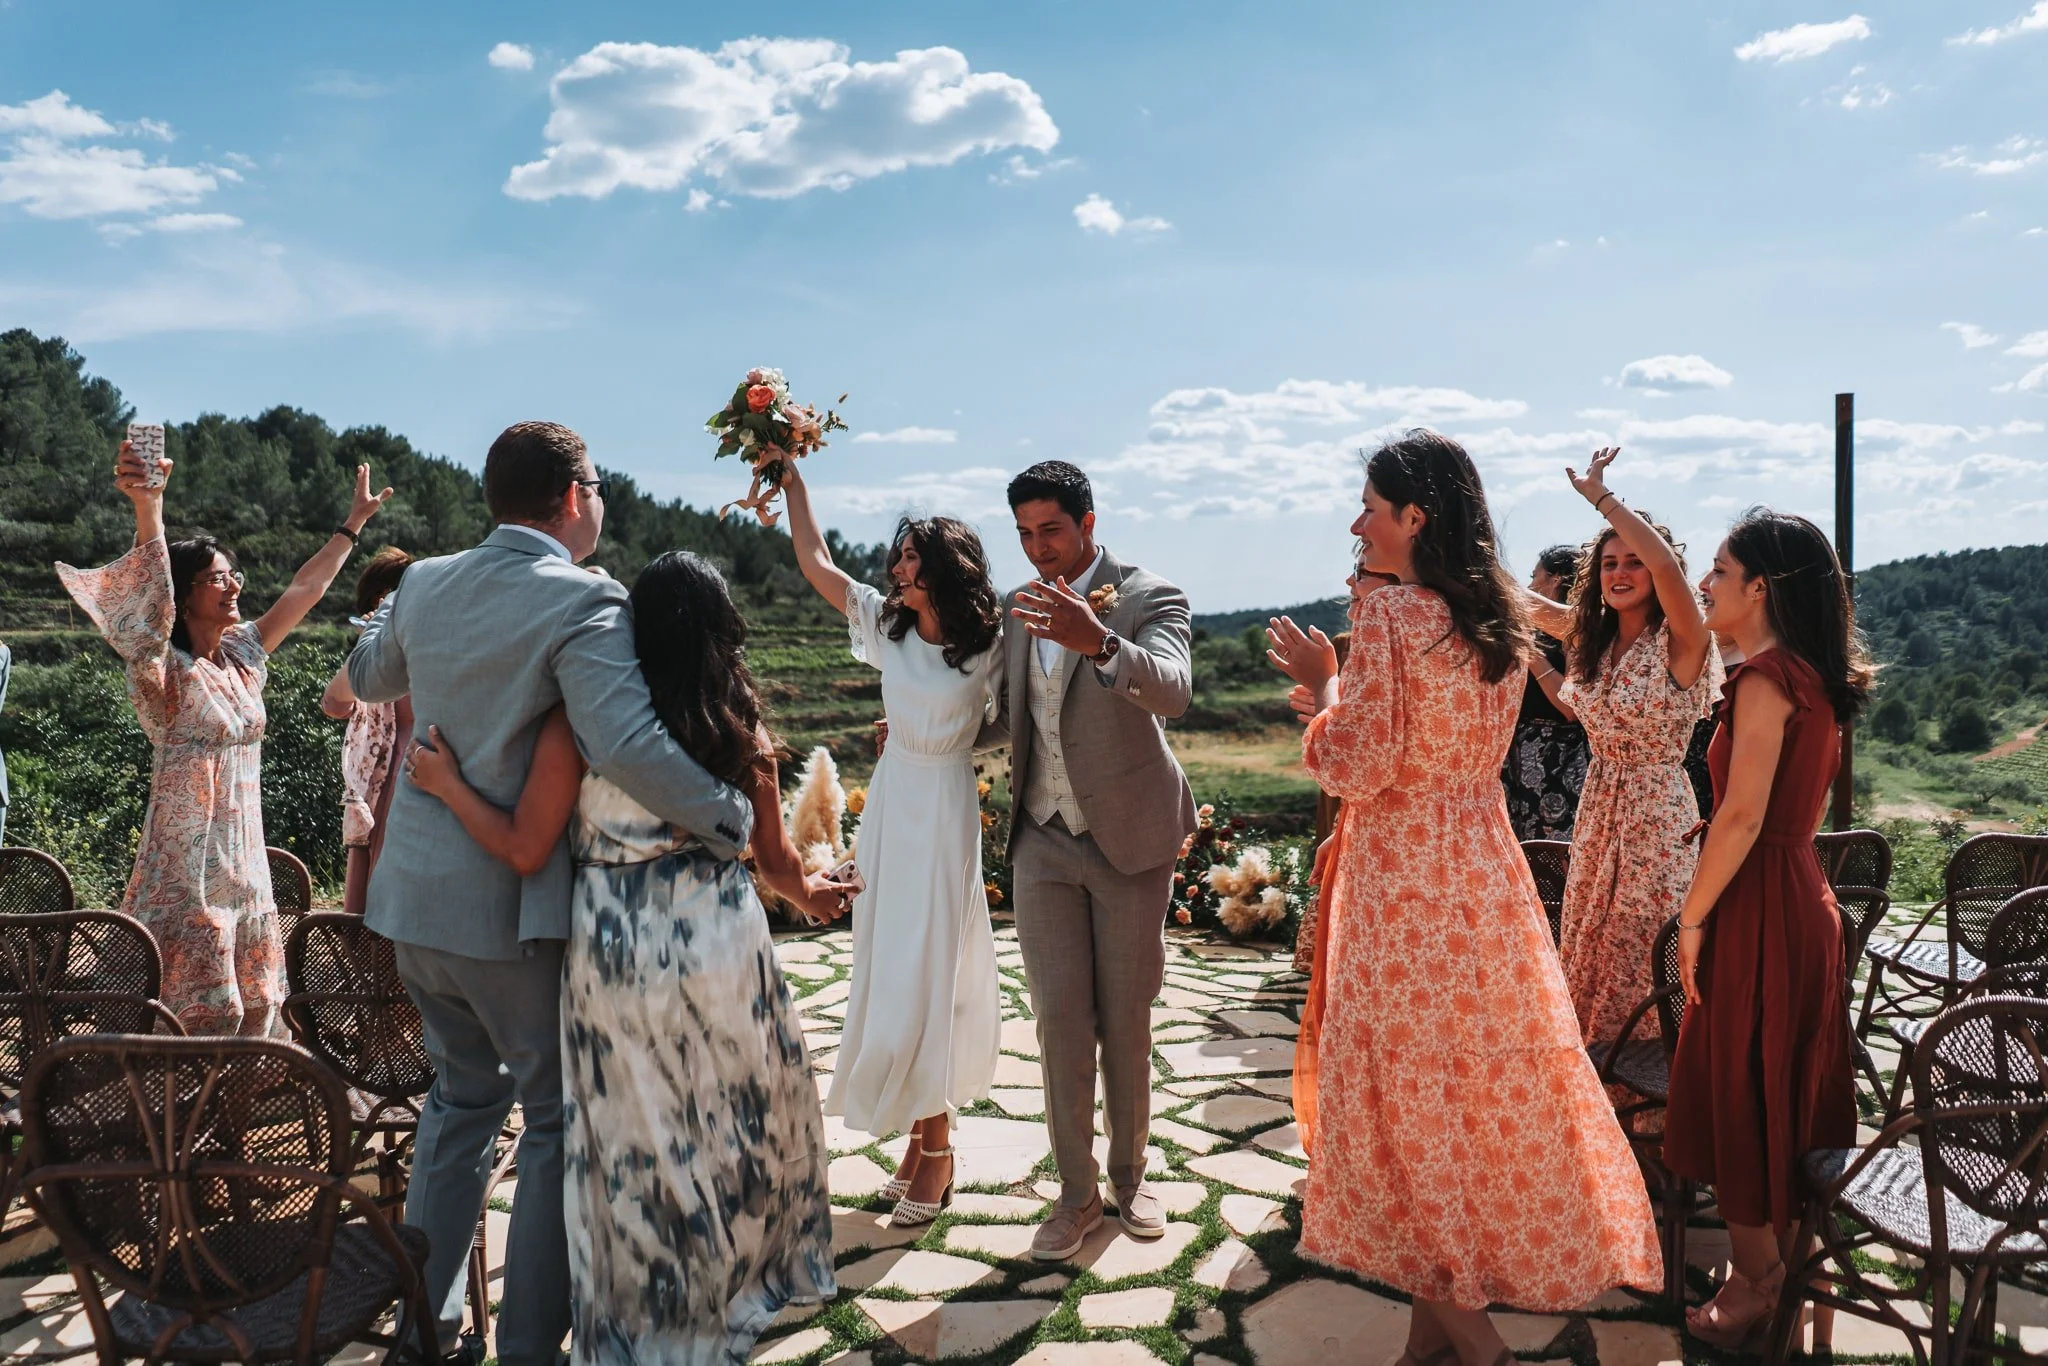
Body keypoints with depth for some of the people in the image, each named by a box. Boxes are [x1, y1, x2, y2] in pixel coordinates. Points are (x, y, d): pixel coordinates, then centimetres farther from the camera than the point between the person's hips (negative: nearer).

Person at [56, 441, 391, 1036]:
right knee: (200, 1023, -6)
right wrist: (147, 507, -47)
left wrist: (354, 522, 22)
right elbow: (152, 604, -31)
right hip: (186, 868, -7)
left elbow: (303, 590, 16)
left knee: (257, 1012, 12)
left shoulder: (242, 656, 8)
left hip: (247, 863, 7)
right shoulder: (165, 672, -12)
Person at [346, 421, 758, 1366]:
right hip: (515, 906, -7)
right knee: (558, 1116, 10)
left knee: (462, 1092, 24)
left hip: (415, 893, 7)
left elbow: (366, 679, 23)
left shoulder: (424, 584, 3)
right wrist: (733, 819, -21)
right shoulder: (583, 601, -18)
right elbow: (628, 747, -31)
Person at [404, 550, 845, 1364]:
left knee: (632, 1136, 16)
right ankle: (734, 1292, 39)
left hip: (614, 951, -1)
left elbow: (525, 851, -11)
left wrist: (445, 782, 1)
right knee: (737, 1119, 21)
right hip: (721, 940, 1)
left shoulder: (582, 718, -11)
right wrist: (808, 892, 26)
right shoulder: (743, 725, -3)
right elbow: (775, 858, 4)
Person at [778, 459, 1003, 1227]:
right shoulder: (888, 626, 3)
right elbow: (814, 563, 3)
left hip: (945, 813, -5)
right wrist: (792, 480, 1)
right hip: (890, 804, 5)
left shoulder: (986, 646, -8)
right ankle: (920, 1138, 21)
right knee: (889, 972, 8)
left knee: (928, 976, -2)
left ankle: (936, 1148, 12)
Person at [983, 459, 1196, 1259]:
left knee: (1126, 1021, 7)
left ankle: (1129, 1176, 27)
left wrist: (1098, 643, -46)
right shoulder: (1020, 608, 8)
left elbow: (1173, 692, -29)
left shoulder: (1149, 598, -9)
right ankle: (1077, 1194, 16)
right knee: (1060, 1020, 2)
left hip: (1128, 840, -3)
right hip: (1044, 842, 4)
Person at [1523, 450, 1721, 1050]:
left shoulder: (1680, 641, -15)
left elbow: (1665, 562, -33)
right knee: (1585, 944, 13)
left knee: (1637, 950, 1)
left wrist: (1600, 496, -27)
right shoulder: (1591, 637, 6)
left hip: (1656, 810, -7)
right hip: (1597, 805, 7)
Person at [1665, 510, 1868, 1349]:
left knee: (1741, 1097, 4)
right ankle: (1791, 1267, 32)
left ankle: (1754, 1290, 17)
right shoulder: (1810, 678, 10)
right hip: (1801, 899, 9)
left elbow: (1742, 816, -22)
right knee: (1787, 1094, 18)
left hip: (1760, 910, -9)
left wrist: (1692, 916, -14)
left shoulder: (1767, 677, -18)